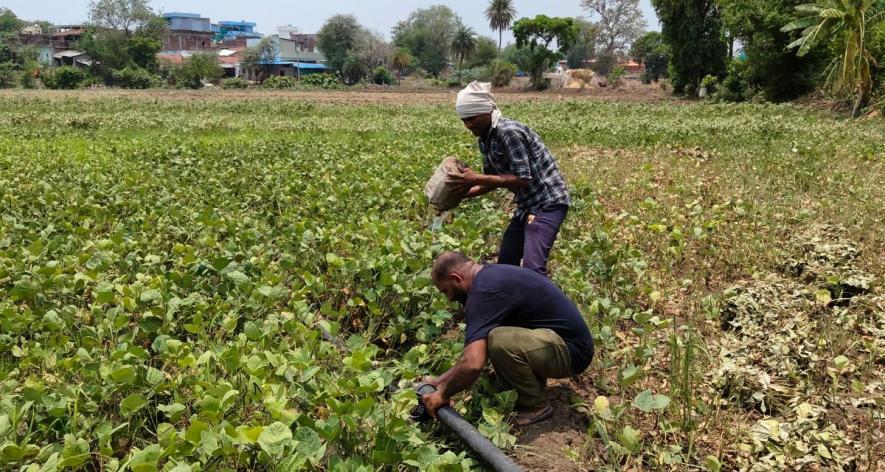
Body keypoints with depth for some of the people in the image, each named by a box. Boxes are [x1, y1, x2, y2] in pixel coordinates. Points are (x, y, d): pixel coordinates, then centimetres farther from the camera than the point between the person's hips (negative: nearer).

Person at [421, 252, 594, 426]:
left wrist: (443, 395, -11)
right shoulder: (491, 276, 10)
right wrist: (442, 380, 15)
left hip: (571, 351, -9)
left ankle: (536, 406, -5)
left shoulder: (484, 290, -21)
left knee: (498, 341, -28)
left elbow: (473, 363, -29)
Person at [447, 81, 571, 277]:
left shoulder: (509, 132, -21)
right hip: (527, 203, 10)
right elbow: (494, 179, 13)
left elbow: (523, 179, -24)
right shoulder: (484, 138, 6)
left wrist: (477, 178, -25)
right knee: (506, 261, 15)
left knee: (532, 267, -21)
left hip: (547, 201, -10)